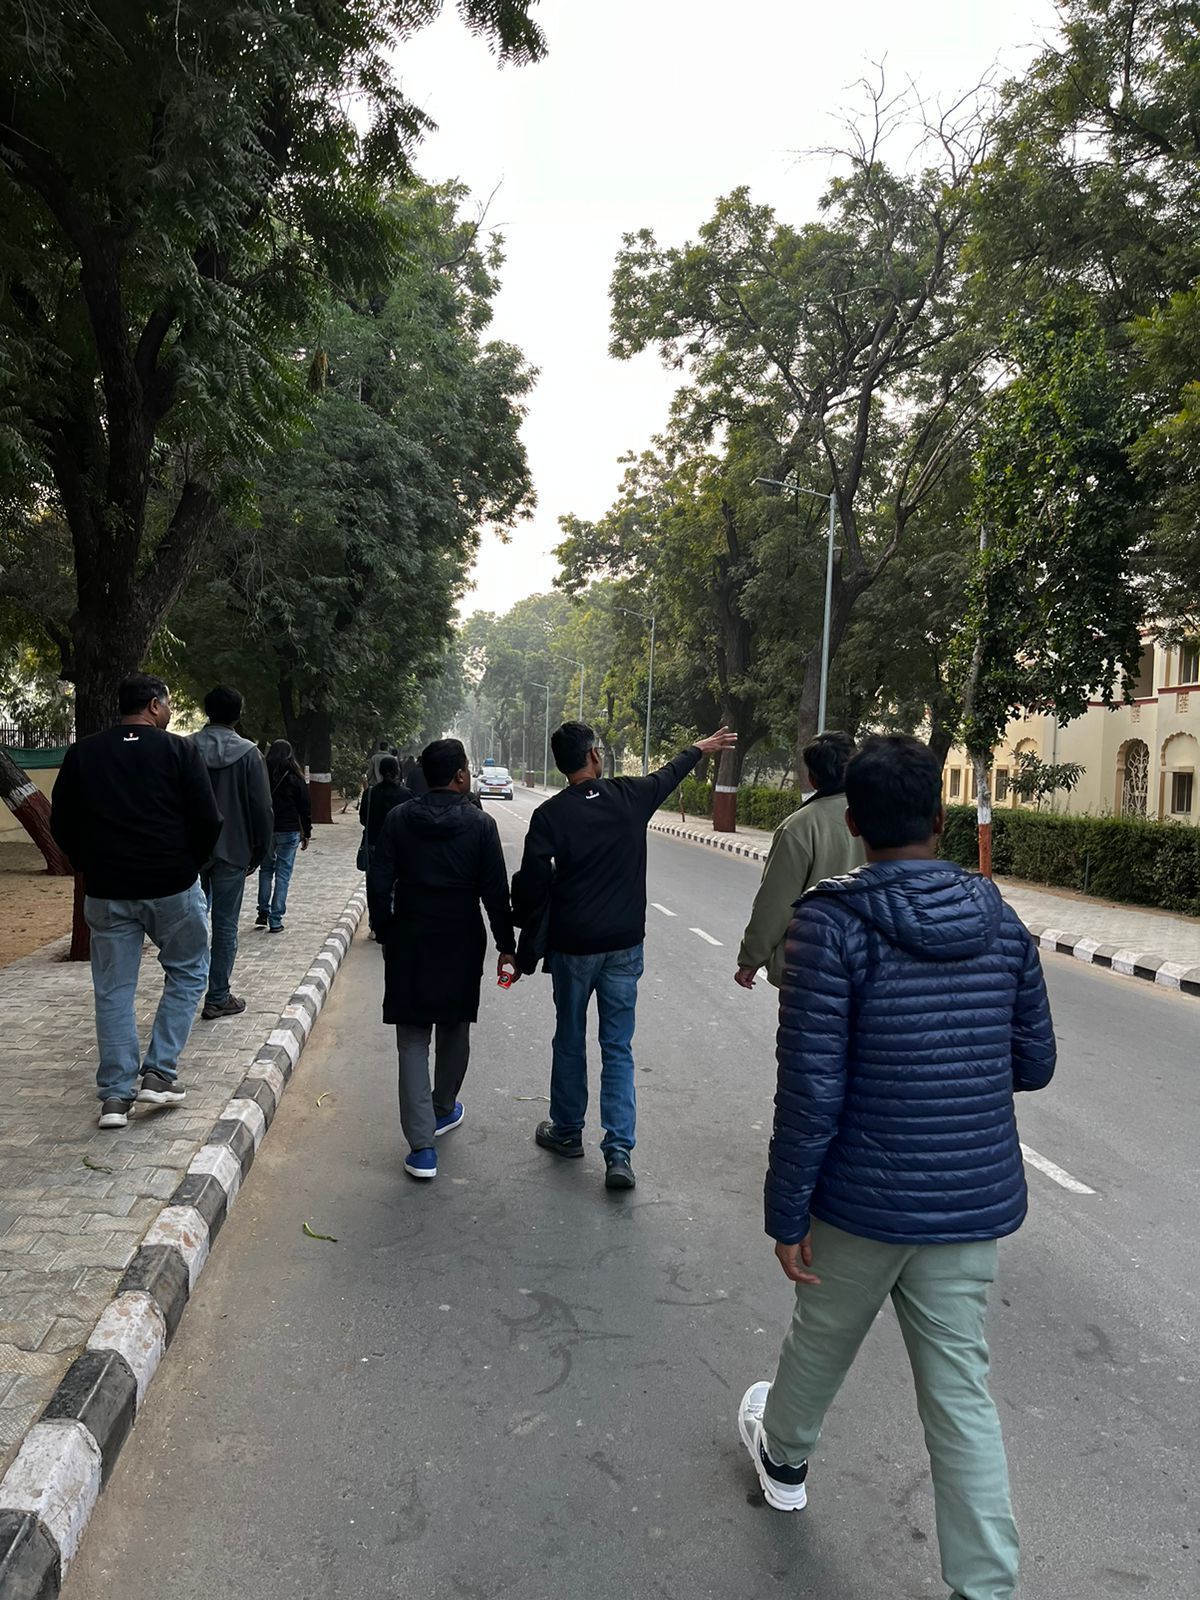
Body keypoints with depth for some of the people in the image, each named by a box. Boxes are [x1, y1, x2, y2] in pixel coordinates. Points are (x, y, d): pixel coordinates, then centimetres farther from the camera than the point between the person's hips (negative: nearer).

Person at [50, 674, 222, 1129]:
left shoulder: (82, 754, 5)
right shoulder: (179, 751, -6)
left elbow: (61, 824, 8)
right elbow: (208, 820, -9)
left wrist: (94, 869, 17)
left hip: (106, 891, 3)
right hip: (172, 887, -3)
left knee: (113, 991, 10)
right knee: (187, 973, 15)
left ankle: (115, 1095, 10)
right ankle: (159, 1073, 8)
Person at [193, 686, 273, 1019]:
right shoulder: (248, 753, -8)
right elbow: (263, 809, -8)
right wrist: (259, 852, 3)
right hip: (232, 852, -3)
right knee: (225, 926, 5)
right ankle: (218, 998, 9)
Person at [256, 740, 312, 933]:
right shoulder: (295, 777, -4)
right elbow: (305, 807, -1)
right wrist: (306, 834, 8)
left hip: (265, 830, 2)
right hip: (288, 831, -2)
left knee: (266, 869, 20)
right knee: (283, 874, 1)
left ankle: (263, 912, 14)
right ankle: (275, 921, 0)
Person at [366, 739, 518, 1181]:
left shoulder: (398, 820, -3)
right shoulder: (480, 825, -7)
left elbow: (379, 884, -3)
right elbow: (496, 893, -7)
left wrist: (385, 934, 9)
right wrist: (507, 946, 2)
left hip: (408, 945, 0)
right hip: (461, 946, 0)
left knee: (413, 1041, 4)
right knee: (454, 1030, 21)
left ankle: (422, 1146, 0)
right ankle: (443, 1111, 40)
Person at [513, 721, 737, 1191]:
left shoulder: (550, 814, -11)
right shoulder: (629, 796, -3)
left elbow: (531, 883, -13)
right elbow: (669, 776, 17)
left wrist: (530, 934, 4)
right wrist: (701, 749, 36)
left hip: (572, 945, -2)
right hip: (624, 944, 2)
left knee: (570, 1041, 16)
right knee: (618, 1048, 7)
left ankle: (567, 1131, 31)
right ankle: (619, 1152, 3)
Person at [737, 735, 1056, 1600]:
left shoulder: (831, 923, -19)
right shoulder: (1001, 921, -4)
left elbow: (810, 1090, -19)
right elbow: (1034, 1064, 5)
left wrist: (786, 1213, -9)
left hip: (864, 1200, -2)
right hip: (976, 1201, 3)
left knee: (823, 1338, 23)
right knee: (962, 1389, 14)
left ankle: (783, 1456, 51)